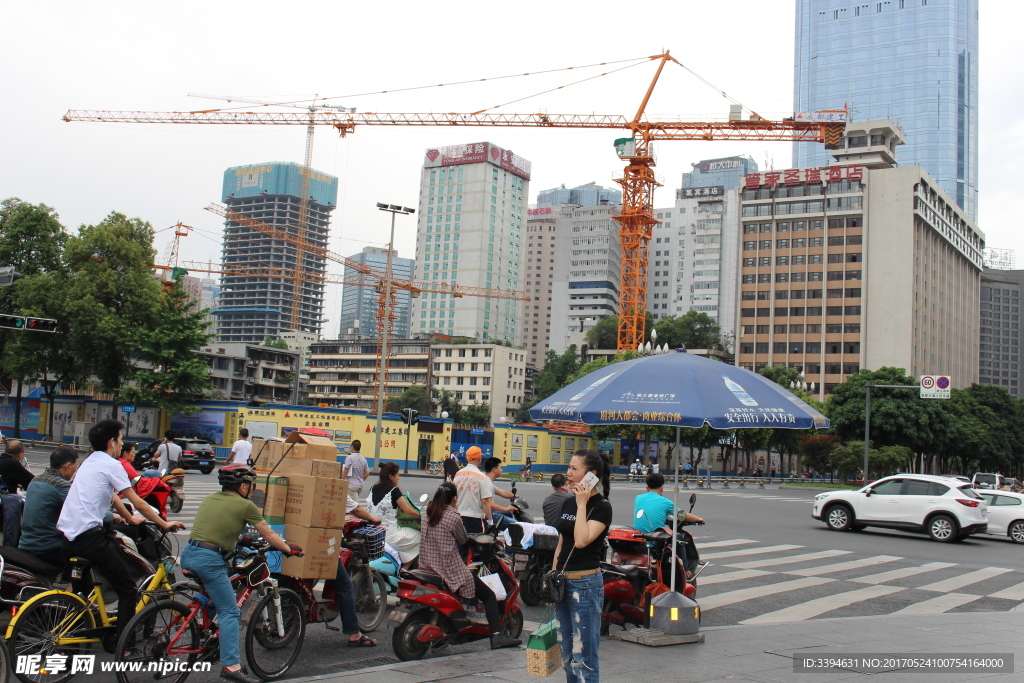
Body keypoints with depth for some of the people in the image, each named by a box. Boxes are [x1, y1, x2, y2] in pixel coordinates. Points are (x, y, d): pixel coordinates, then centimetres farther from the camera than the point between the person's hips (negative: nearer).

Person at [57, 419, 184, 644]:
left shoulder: (90, 462, 21)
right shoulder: (111, 464, -6)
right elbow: (137, 502, -5)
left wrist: (131, 519, 41)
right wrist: (164, 524, 3)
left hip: (67, 534, 9)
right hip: (88, 536, -9)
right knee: (127, 590, -2)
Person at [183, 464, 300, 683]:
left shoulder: (209, 499, 18)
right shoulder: (245, 505, -2)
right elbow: (269, 536, 6)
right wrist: (289, 549, 21)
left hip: (188, 554, 8)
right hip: (210, 560, -8)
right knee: (229, 612, -3)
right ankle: (231, 665, -8)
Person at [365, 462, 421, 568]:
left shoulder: (373, 488, 7)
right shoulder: (394, 491, -12)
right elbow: (408, 510, -10)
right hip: (389, 534, -8)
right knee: (420, 536, 8)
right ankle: (404, 568, 10)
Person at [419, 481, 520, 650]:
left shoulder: (429, 514, 6)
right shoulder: (453, 517, -14)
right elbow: (463, 540, -1)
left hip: (426, 565, 8)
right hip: (450, 569, -8)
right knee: (489, 595, -1)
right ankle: (496, 636, -15)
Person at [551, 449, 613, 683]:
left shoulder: (602, 507, -11)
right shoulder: (568, 503, 11)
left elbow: (582, 540, -25)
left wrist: (582, 505, -18)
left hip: (585, 583, -8)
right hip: (562, 583, 8)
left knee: (583, 658, -4)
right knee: (567, 656, 14)